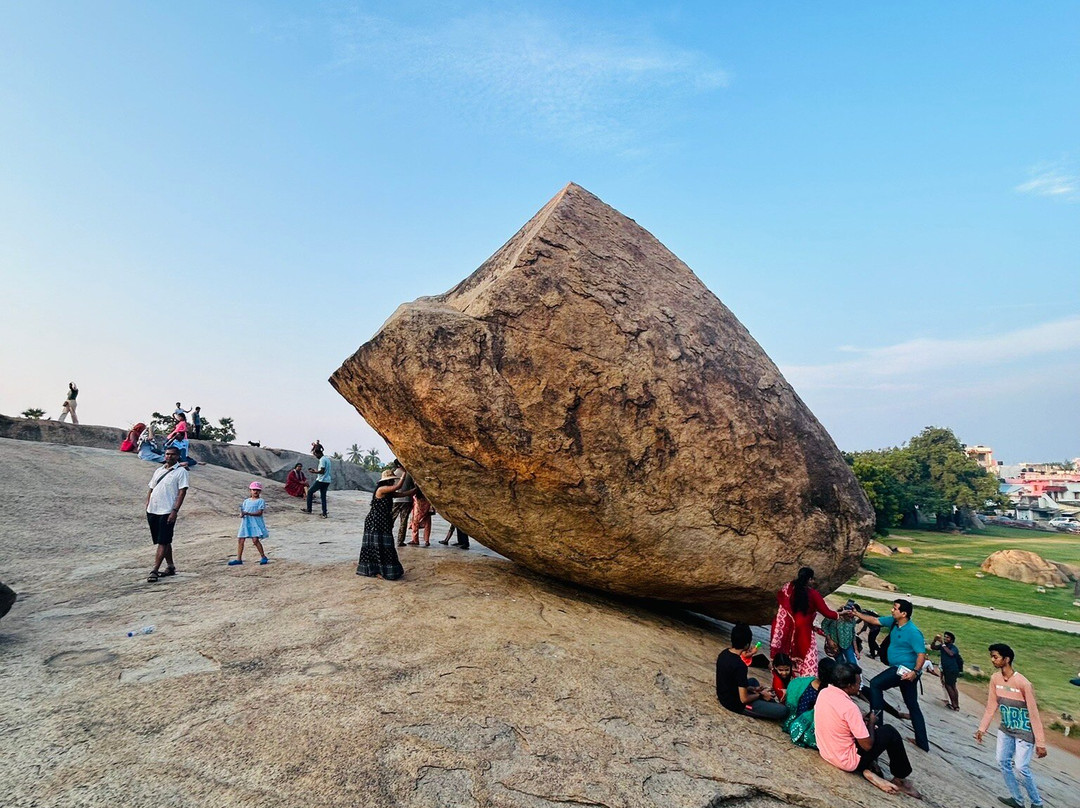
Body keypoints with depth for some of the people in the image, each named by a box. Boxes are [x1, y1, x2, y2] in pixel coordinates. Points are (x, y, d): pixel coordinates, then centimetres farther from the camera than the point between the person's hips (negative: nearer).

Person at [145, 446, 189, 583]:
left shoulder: (181, 471, -4)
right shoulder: (159, 470, 16)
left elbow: (182, 492, -11)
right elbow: (151, 489, 21)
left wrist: (175, 511, -18)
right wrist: (147, 506, 11)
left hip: (167, 512, -7)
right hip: (152, 511, 7)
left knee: (163, 542, -6)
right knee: (164, 541, 13)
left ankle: (155, 571, -5)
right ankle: (170, 566, 23)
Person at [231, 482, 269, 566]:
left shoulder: (261, 501, -3)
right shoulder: (246, 501, 15)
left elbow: (259, 513, -12)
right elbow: (242, 511, 14)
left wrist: (247, 513, -20)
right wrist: (241, 514, -10)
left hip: (255, 523, -6)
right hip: (245, 522, 6)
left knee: (255, 540, -14)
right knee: (240, 540, 4)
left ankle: (264, 557, -1)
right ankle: (239, 559, 16)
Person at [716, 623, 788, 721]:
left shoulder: (724, 653, -4)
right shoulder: (740, 666, -29)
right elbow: (744, 699, -23)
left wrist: (752, 689, 11)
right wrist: (760, 695, -5)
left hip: (723, 696, 9)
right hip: (736, 704, -8)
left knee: (753, 680, 34)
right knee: (783, 711, -14)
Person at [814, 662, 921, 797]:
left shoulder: (823, 693, -5)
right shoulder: (849, 707, -28)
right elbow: (868, 745, -17)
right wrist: (871, 722, -1)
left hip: (825, 753, 7)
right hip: (847, 761, -7)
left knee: (860, 728, 25)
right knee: (890, 732, 8)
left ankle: (866, 770, 14)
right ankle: (900, 778, 23)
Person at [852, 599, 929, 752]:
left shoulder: (913, 632, -21)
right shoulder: (893, 622, 2)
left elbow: (921, 654, -24)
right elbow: (874, 620, 12)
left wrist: (915, 672, -35)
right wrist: (856, 613, 10)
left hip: (905, 671, -9)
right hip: (901, 670, 9)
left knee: (875, 684, -14)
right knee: (913, 706, 15)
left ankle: (876, 721, -9)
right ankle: (923, 742, 25)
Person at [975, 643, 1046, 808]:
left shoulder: (1023, 683, -26)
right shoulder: (995, 678, -8)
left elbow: (1034, 714, -20)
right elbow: (991, 705, 1)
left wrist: (1040, 743, -17)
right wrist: (982, 728, 3)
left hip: (1024, 731, -6)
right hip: (1005, 729, 6)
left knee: (1022, 767, -6)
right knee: (1003, 762, 6)